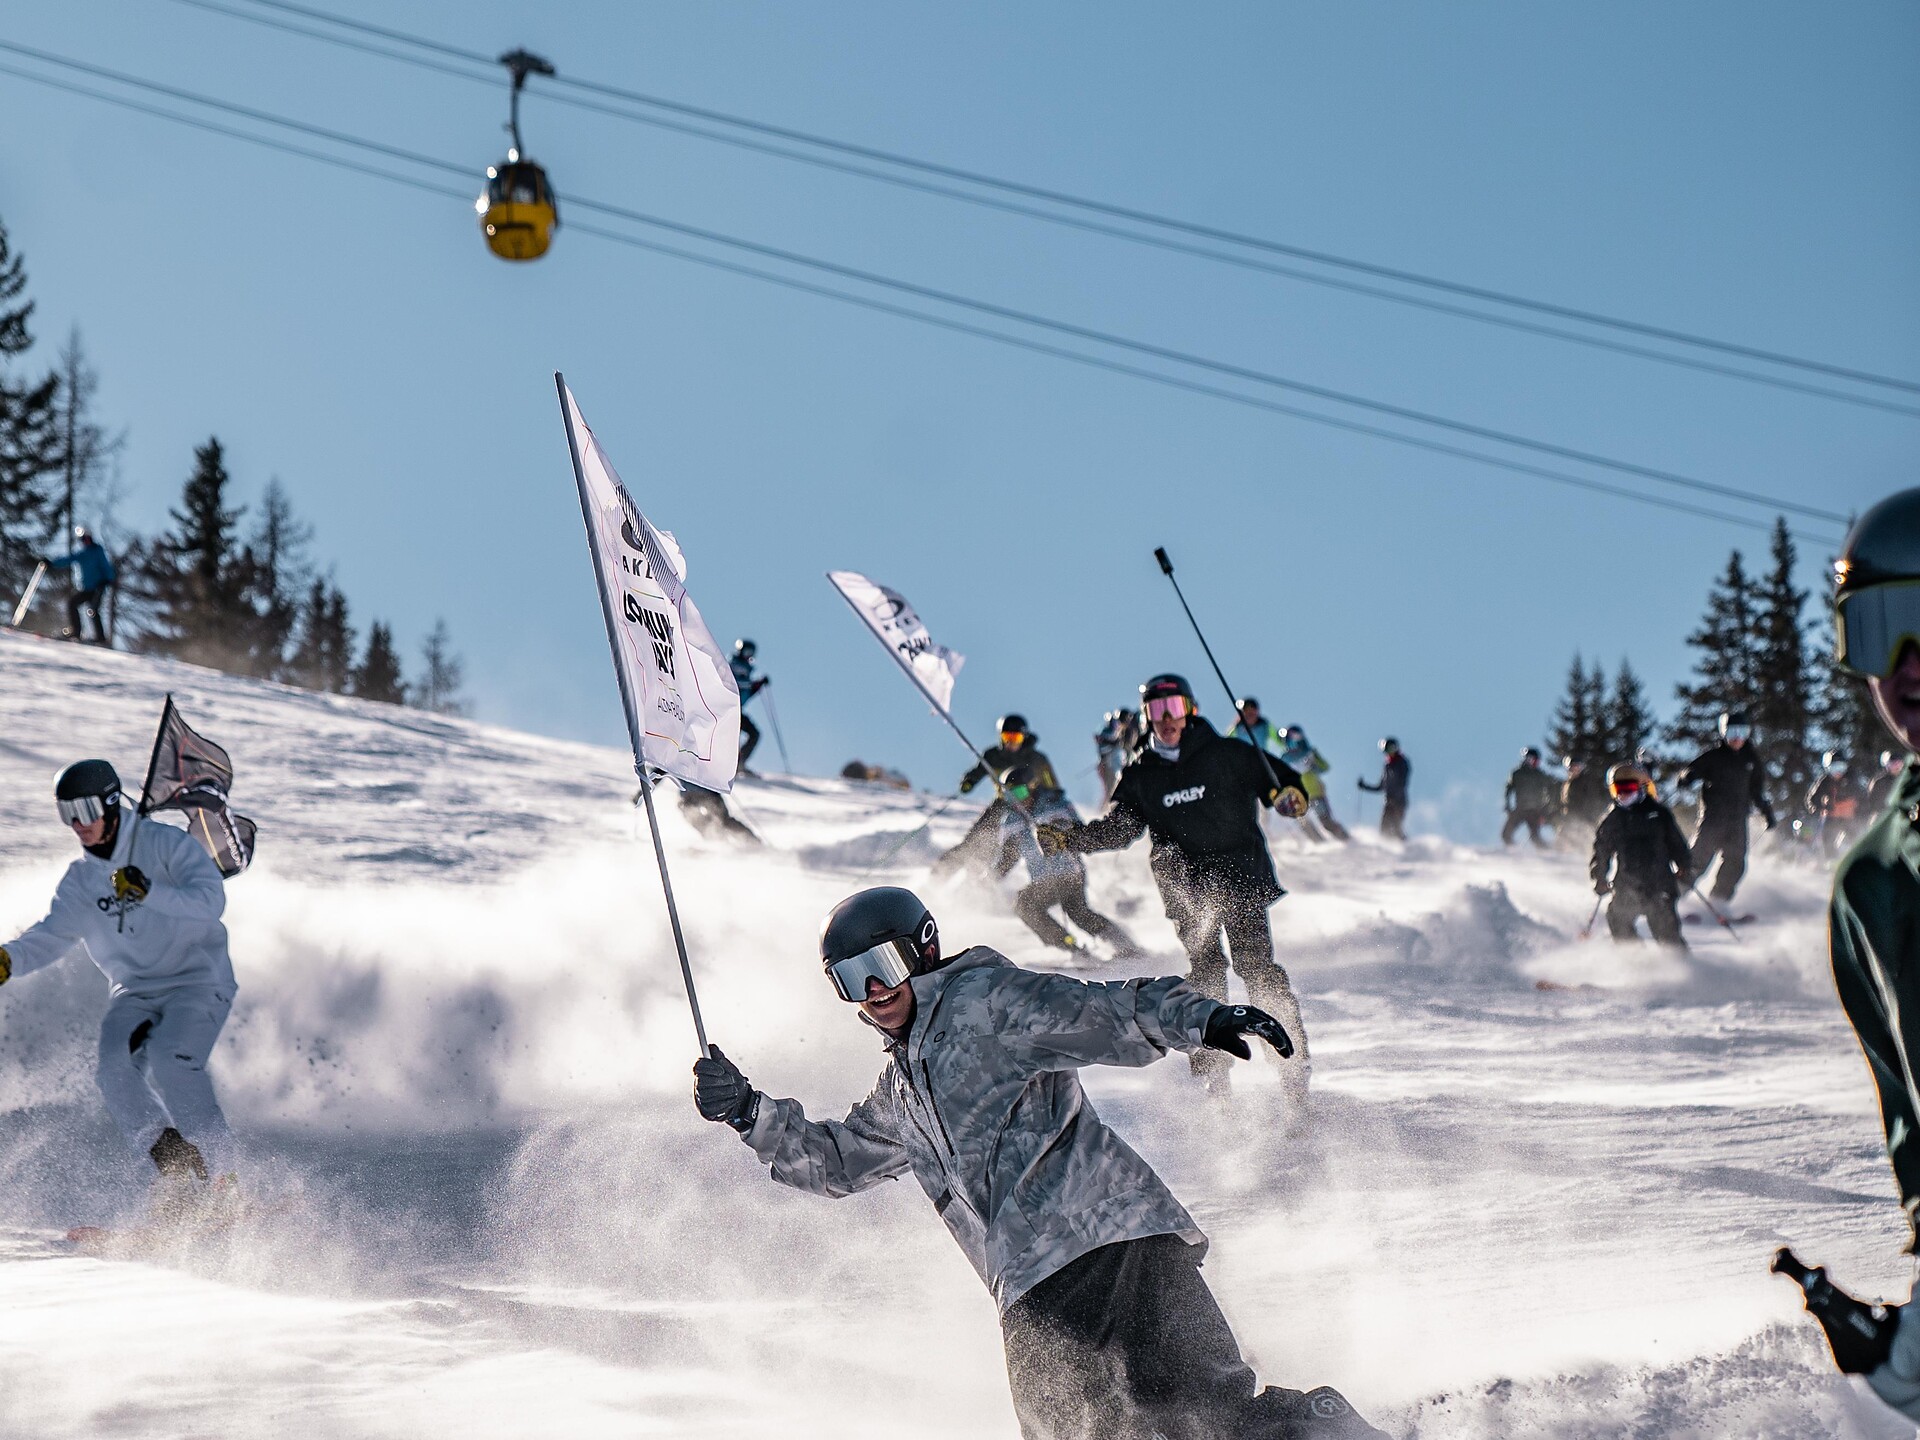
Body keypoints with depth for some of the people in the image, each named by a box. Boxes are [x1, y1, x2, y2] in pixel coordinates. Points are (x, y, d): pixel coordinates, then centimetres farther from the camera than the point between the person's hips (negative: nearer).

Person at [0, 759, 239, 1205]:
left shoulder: (166, 844, -8)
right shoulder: (81, 878, 10)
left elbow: (210, 900, -21)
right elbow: (53, 933, 3)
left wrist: (147, 892, -35)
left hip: (198, 981, -6)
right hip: (134, 992, 6)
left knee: (168, 1060, -30)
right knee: (114, 1071, -21)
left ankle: (221, 1178, -21)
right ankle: (177, 1171, -10)